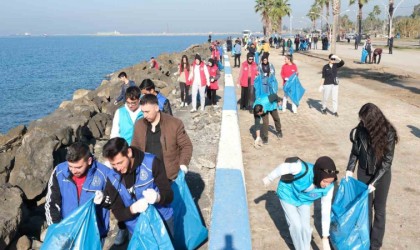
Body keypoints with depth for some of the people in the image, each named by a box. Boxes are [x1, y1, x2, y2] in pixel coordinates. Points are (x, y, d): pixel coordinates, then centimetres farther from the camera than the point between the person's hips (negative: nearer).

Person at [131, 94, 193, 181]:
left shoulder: (175, 124, -12)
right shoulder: (139, 125, 1)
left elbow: (186, 145, -4)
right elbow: (135, 147, 14)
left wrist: (183, 164, -15)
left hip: (170, 175, -3)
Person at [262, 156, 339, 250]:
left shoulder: (328, 187, -29)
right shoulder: (302, 169, -43)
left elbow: (326, 212, -20)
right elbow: (283, 167, -25)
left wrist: (325, 238, -16)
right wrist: (269, 178, -7)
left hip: (304, 200, 3)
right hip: (288, 195, -3)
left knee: (305, 226, 2)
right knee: (296, 225, -7)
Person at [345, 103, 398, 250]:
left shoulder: (388, 133, -23)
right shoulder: (361, 129, -14)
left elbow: (387, 161, -18)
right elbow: (355, 150, 1)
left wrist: (374, 182, -21)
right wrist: (350, 169, -10)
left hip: (382, 174, -3)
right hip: (364, 172, 3)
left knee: (379, 208, 10)